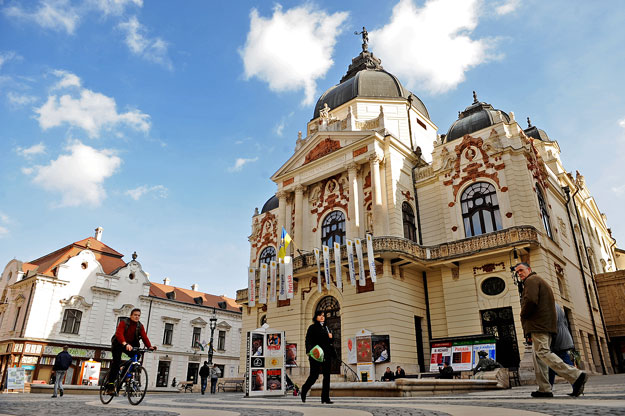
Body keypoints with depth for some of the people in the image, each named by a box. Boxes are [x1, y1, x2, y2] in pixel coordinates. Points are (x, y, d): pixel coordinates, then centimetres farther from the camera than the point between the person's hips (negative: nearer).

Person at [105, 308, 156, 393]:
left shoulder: (140, 326, -2)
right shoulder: (124, 322, -16)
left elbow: (144, 337, -13)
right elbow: (119, 333, -32)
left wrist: (149, 346, -32)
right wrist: (125, 344, -50)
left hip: (130, 345, 4)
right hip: (119, 344, -4)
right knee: (116, 361, -19)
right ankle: (110, 384, -13)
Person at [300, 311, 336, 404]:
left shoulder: (325, 328, 19)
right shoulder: (312, 328, 1)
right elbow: (308, 341, -7)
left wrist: (330, 338, 2)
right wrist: (311, 351, -23)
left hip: (326, 355, 6)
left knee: (327, 376, 1)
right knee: (314, 375, -3)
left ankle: (325, 398, 6)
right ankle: (304, 390, 24)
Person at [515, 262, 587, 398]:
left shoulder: (531, 280, -3)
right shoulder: (541, 281, 29)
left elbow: (530, 300, -21)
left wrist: (523, 315, -3)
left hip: (538, 325, -10)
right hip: (547, 325, 10)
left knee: (543, 353, -16)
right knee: (538, 356, 8)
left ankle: (576, 376, -21)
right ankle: (544, 389, 6)